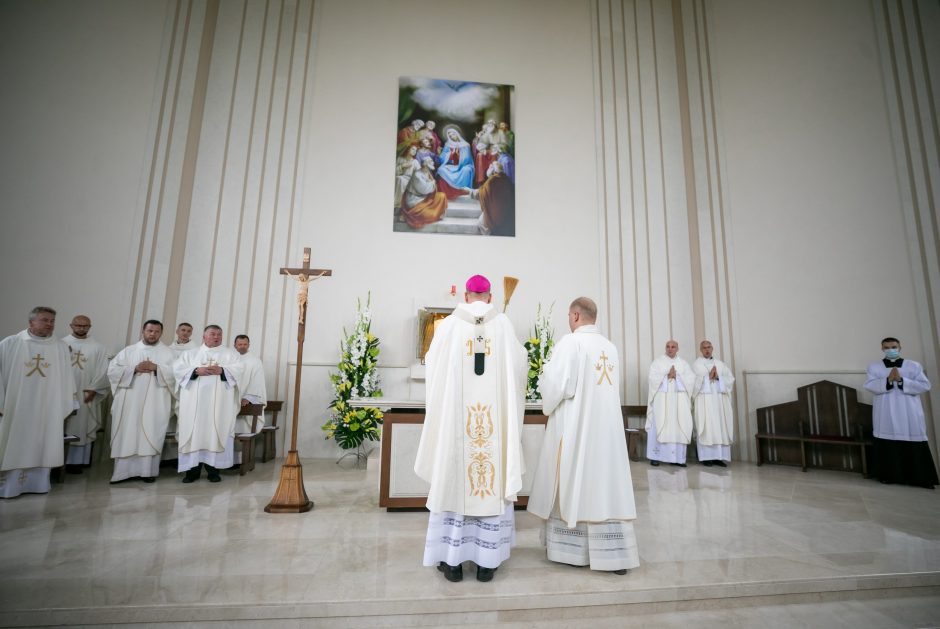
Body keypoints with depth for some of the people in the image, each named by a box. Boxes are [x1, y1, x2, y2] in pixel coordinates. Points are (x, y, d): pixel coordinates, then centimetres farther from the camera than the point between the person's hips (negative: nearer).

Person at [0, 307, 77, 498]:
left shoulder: (61, 348, 3)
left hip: (48, 409, 2)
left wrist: (66, 407, 5)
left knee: (42, 446, 7)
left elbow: (67, 379, 6)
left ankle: (37, 483, 17)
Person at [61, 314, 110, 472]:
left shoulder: (98, 347, 5)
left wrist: (94, 389, -7)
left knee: (81, 427, 2)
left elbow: (103, 371, 1)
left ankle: (76, 461, 7)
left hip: (86, 394, 0)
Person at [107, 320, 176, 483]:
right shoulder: (128, 351, 13)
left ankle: (148, 470, 4)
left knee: (152, 436, -2)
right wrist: (134, 368, -9)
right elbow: (112, 370, 4)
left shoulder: (167, 353, 9)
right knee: (127, 435, 2)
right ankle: (124, 471, 10)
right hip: (129, 402, 2)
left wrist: (156, 368, -13)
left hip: (155, 404, -2)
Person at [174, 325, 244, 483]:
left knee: (217, 432, -4)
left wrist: (222, 370, -17)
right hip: (195, 402, 1)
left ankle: (213, 469, 1)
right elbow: (177, 369, 3)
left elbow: (240, 369, -1)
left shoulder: (230, 353, 14)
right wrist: (196, 371, -13)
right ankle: (193, 469, 6)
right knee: (194, 432, -2)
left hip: (220, 403, -1)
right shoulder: (189, 354, 18)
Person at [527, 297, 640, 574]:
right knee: (607, 487, 9)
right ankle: (616, 554, 13)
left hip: (574, 427, -6)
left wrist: (547, 405, 4)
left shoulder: (570, 343, -12)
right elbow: (612, 388, 15)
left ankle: (572, 549, 18)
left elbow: (555, 384, -16)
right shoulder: (610, 347, 8)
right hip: (607, 428, 6)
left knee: (572, 487, 7)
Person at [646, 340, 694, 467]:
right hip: (662, 399, -3)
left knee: (679, 427, -2)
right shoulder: (658, 362, 6)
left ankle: (678, 457, 4)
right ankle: (656, 456, -2)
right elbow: (653, 378, -7)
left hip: (679, 400, 3)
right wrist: (667, 376, -12)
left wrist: (677, 376, -9)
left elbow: (691, 378, 1)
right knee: (659, 426, -5)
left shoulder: (683, 363, 14)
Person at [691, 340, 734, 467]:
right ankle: (706, 457, -2)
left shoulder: (720, 364, 16)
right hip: (704, 400, -4)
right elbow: (694, 381, -8)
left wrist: (718, 377, -7)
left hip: (720, 400, 4)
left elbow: (730, 379, 7)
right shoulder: (697, 364, 3)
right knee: (706, 428, -5)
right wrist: (708, 376, -11)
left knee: (720, 428, 1)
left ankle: (719, 457, 5)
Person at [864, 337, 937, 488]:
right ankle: (888, 475, 6)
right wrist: (888, 380, -18)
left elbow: (925, 386, -2)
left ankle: (920, 478, 9)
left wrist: (901, 380, -13)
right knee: (887, 445, 0)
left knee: (914, 444, 1)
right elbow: (869, 385, -5)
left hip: (909, 413, 1)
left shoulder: (914, 366, 8)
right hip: (885, 414, 0)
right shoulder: (874, 366, 7)